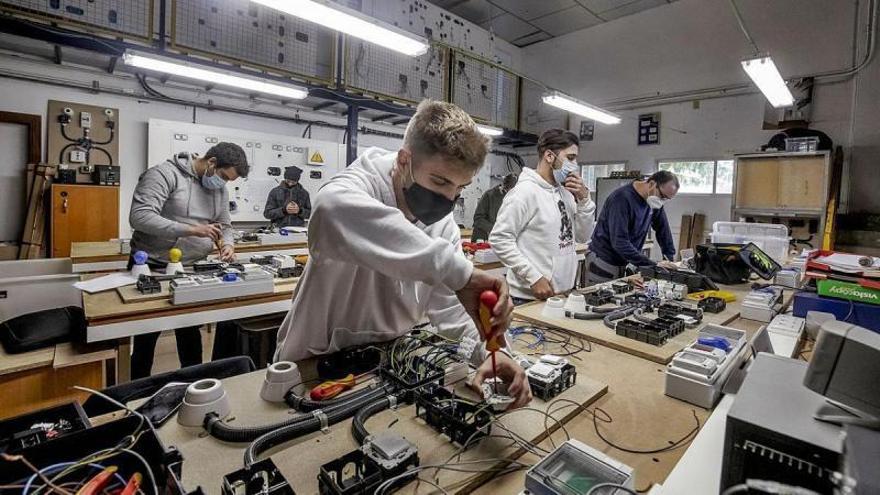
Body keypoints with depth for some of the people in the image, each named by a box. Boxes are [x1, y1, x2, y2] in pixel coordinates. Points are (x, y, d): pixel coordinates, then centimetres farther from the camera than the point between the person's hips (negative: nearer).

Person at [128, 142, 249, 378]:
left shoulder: (219, 188, 6)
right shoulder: (166, 173, -15)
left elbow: (224, 225, 12)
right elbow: (139, 217, -25)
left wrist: (228, 243, -9)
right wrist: (192, 230, -30)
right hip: (152, 269, -5)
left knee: (191, 335, 14)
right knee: (146, 339, 10)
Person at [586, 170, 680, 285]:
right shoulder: (622, 198, -23)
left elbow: (663, 228, 12)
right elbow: (619, 242, -30)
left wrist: (670, 259, 6)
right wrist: (652, 265, -31)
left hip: (627, 263, 7)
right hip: (604, 263, -7)